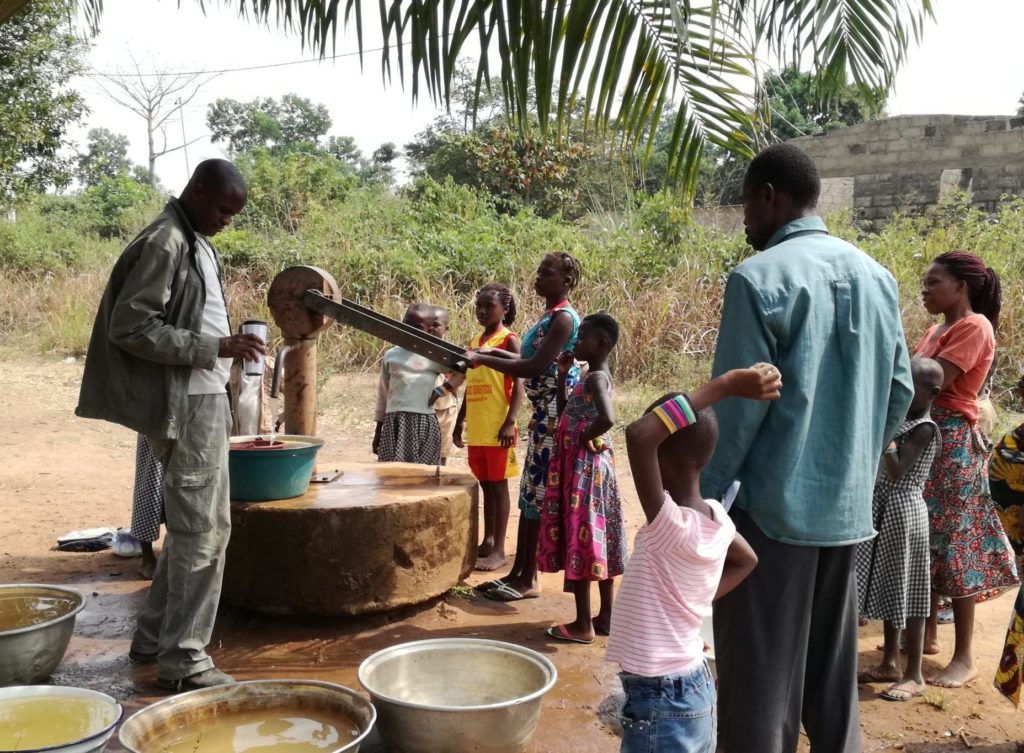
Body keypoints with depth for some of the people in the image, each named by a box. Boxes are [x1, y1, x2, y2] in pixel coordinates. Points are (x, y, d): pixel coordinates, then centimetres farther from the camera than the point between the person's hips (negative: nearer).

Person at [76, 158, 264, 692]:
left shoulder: (196, 242, 15)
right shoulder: (164, 242, -14)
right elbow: (130, 327, -20)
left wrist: (227, 346, 11)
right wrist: (215, 347, -22)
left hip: (205, 400, 10)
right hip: (185, 406, -10)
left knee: (195, 524, 16)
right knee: (202, 530, -6)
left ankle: (154, 636, 27)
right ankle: (183, 660, 4)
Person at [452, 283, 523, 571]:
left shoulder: (509, 341, -6)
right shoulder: (474, 342, 15)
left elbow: (518, 385, -11)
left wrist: (510, 423, -20)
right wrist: (459, 423, 18)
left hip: (497, 428, -6)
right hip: (476, 429, 6)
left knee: (498, 486, -2)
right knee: (486, 485, 13)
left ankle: (499, 549, 2)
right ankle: (487, 542, 22)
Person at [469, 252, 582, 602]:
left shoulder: (563, 318, -16)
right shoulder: (550, 316, 15)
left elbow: (536, 368, -24)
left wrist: (482, 359, -21)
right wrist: (494, 353, 14)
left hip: (555, 415, -10)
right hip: (542, 415, 10)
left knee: (540, 495, -3)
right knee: (530, 493, 13)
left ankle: (528, 580, 6)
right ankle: (517, 573, 21)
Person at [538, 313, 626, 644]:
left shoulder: (595, 377, -16)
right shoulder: (594, 377, 14)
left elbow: (607, 418, -33)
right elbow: (565, 415, 21)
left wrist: (584, 438, -17)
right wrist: (563, 374, 16)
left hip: (583, 465, -10)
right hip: (592, 465, 10)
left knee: (580, 539, -4)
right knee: (597, 540, 14)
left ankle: (583, 624, 3)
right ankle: (606, 616, 22)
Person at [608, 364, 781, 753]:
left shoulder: (670, 525, -27)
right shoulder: (716, 518, -3)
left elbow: (638, 435, -40)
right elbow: (746, 561, 20)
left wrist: (723, 385, -33)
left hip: (658, 702, -8)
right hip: (694, 688, 8)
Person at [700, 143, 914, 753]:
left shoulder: (759, 278, -14)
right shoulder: (876, 276, 7)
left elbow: (737, 406, -15)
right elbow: (900, 389, 11)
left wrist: (701, 499, -6)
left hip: (774, 505, -6)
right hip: (849, 508, 7)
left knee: (760, 677, 4)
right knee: (833, 673, 19)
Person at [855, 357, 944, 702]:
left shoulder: (925, 429, -15)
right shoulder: (899, 420, 9)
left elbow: (896, 473, -23)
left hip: (904, 512, -9)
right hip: (884, 510, 9)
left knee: (907, 590, -1)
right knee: (887, 586, 14)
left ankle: (914, 674, 8)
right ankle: (891, 662, 25)